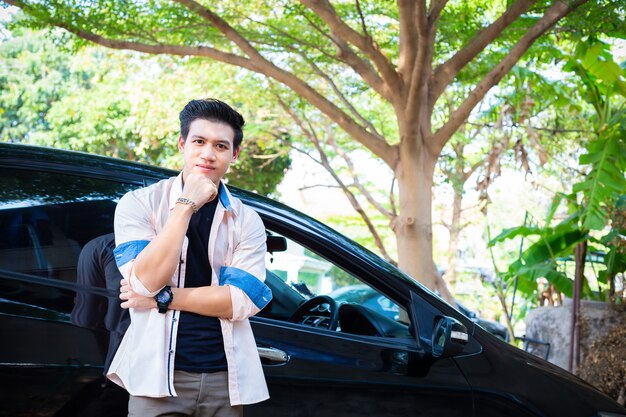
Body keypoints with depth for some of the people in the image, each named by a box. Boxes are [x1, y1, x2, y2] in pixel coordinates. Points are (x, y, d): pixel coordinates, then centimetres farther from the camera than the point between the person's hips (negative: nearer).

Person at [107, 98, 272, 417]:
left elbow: (242, 301, -8)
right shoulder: (138, 204, -2)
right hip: (157, 377, -2)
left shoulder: (247, 221, 3)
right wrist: (186, 205, -17)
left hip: (225, 379, 2)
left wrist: (163, 297, -12)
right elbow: (146, 282, -15)